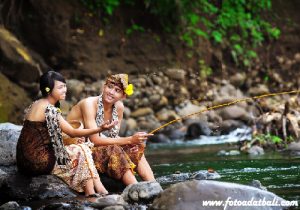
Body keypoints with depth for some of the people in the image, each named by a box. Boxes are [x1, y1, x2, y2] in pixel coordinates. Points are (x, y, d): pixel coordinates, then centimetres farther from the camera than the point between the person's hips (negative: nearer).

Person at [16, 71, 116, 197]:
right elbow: (72, 132, -15)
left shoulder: (36, 105, 13)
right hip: (39, 162, -9)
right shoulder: (49, 109, -17)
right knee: (82, 151, 5)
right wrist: (99, 129, -21)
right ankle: (91, 192, 8)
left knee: (75, 148, 18)